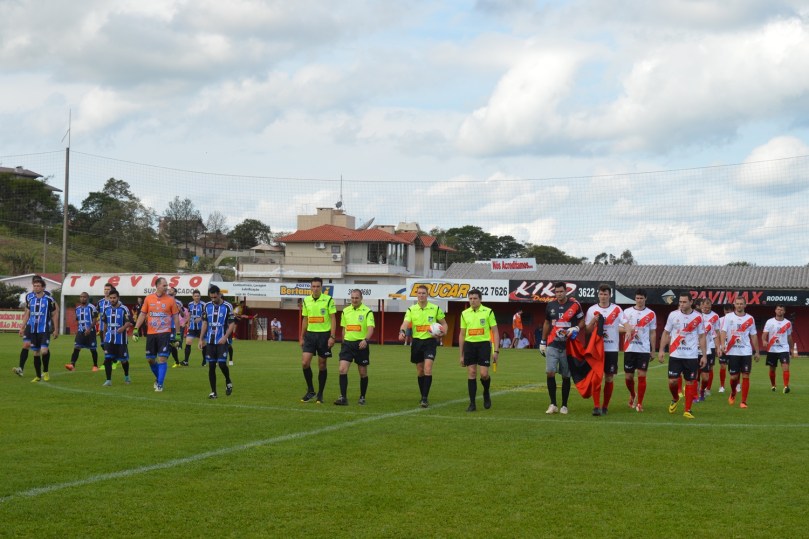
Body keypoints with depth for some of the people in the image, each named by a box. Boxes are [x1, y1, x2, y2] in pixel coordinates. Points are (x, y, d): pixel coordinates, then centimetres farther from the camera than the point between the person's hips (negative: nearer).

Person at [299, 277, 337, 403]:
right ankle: (310, 391, 7)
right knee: (305, 362, -9)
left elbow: (333, 319, -6)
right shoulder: (306, 301, 7)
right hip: (310, 334, 3)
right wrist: (301, 337, 14)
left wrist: (332, 337, -13)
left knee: (322, 365, 3)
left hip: (324, 334, -3)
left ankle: (320, 395, 13)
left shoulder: (328, 300, -6)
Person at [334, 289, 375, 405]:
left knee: (363, 373, 6)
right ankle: (343, 397, -11)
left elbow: (370, 328, -15)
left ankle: (362, 397, 22)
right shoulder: (345, 311, 10)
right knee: (342, 369, -12)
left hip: (361, 344, -3)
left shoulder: (367, 311, -5)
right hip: (347, 343, 3)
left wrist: (366, 340, -32)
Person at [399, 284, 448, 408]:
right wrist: (402, 332, -34)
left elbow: (444, 324, 10)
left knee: (428, 369, -16)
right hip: (416, 341, 2)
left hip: (430, 341, -2)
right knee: (420, 371, 10)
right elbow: (406, 323, -13)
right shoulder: (411, 309, 3)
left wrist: (443, 333, -12)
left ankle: (425, 398, -16)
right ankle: (423, 396, 24)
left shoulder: (435, 308, 1)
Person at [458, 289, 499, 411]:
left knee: (484, 374, -10)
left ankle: (486, 393, 22)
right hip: (469, 345, 3)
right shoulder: (465, 314, 9)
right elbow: (462, 334, 14)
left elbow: (495, 332, 1)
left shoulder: (488, 312, -1)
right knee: (471, 374, 0)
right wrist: (461, 354, 12)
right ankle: (472, 404, 5)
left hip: (483, 344, -3)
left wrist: (496, 350, -6)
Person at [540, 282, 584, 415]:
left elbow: (582, 321, 5)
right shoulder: (551, 306, 8)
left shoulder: (574, 305, -4)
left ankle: (564, 406, 14)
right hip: (553, 345, 2)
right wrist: (543, 342, 17)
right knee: (550, 373, -11)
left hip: (568, 346, -2)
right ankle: (553, 404, -3)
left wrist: (575, 329, -16)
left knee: (566, 376, 5)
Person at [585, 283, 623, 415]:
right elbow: (588, 330, 7)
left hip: (611, 349, 0)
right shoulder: (592, 310, 6)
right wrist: (594, 321, -12)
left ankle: (605, 407, 13)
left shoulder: (617, 310, 4)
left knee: (609, 378, 4)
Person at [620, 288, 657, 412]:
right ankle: (632, 395, 35)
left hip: (644, 349, -1)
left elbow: (653, 333, 10)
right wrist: (627, 329, -30)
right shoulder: (627, 312, 6)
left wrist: (653, 351, 8)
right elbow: (623, 326, -6)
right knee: (628, 376, 5)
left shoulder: (651, 314, 6)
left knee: (642, 376, -6)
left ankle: (639, 403, 1)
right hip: (630, 349, 1)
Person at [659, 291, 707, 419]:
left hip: (692, 356, 0)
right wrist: (661, 350, 0)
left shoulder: (698, 317, 0)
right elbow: (666, 333, 8)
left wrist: (704, 355, 2)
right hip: (675, 355, 0)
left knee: (690, 382, 1)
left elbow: (702, 337, 6)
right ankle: (675, 399, 27)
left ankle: (687, 411, 8)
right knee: (672, 381, -4)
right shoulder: (673, 315, 0)